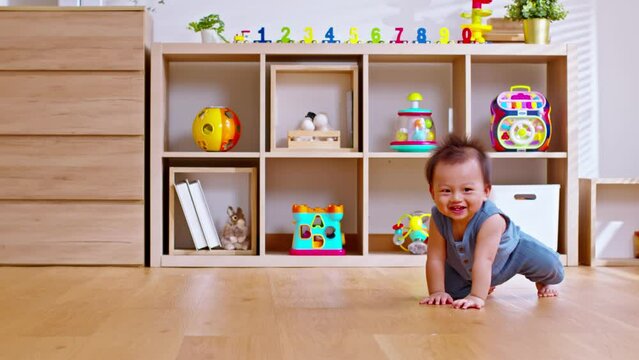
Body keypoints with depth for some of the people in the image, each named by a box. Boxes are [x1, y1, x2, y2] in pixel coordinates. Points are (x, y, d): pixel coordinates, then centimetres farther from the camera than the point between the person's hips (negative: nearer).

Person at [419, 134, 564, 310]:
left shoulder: (491, 220, -43)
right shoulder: (438, 218, -32)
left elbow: (483, 261, -47)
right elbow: (435, 259, -27)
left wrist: (477, 297, -51)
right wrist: (437, 292, -31)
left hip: (511, 253, -3)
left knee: (549, 265, -11)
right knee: (452, 291, -4)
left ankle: (544, 282, 29)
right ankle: (487, 286, 29)